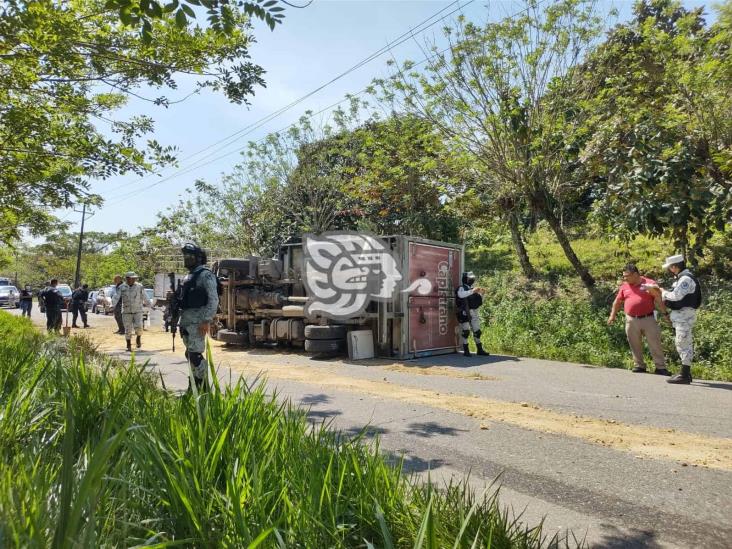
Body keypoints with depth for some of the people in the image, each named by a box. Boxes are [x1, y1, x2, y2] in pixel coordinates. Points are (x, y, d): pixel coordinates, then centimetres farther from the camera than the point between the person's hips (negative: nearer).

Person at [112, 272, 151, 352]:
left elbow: (145, 297, 7)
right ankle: (129, 346, 17)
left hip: (137, 311, -1)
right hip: (126, 312, 1)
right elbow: (116, 297, -8)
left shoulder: (139, 286, 0)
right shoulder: (121, 287, 0)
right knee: (128, 330, 3)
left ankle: (138, 338, 14)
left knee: (138, 327, -16)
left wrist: (149, 306, 12)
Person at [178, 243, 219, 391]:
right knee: (190, 355, 13)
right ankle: (194, 385, 22)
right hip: (186, 320, 9)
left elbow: (213, 300, -16)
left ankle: (203, 388, -5)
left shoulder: (205, 275, -9)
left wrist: (207, 321, -22)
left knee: (195, 355, -13)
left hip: (198, 321, -9)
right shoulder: (188, 277, 19)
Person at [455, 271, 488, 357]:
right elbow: (461, 295, -27)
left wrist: (481, 294, 5)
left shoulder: (472, 289, 18)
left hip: (474, 314, 7)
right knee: (466, 332, -7)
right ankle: (466, 351, 0)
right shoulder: (462, 288, -2)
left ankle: (480, 350, 17)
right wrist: (472, 291, -30)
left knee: (477, 332, 9)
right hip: (465, 313, -7)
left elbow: (479, 303, 20)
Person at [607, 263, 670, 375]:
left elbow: (659, 300, -3)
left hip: (648, 319, -3)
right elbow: (617, 301, 18)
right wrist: (613, 314, 16)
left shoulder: (650, 283, -2)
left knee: (655, 343, 1)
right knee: (635, 345, 9)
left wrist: (665, 313, -8)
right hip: (631, 320, 3)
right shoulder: (624, 286, 9)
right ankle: (639, 365, 21)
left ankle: (660, 367, 9)